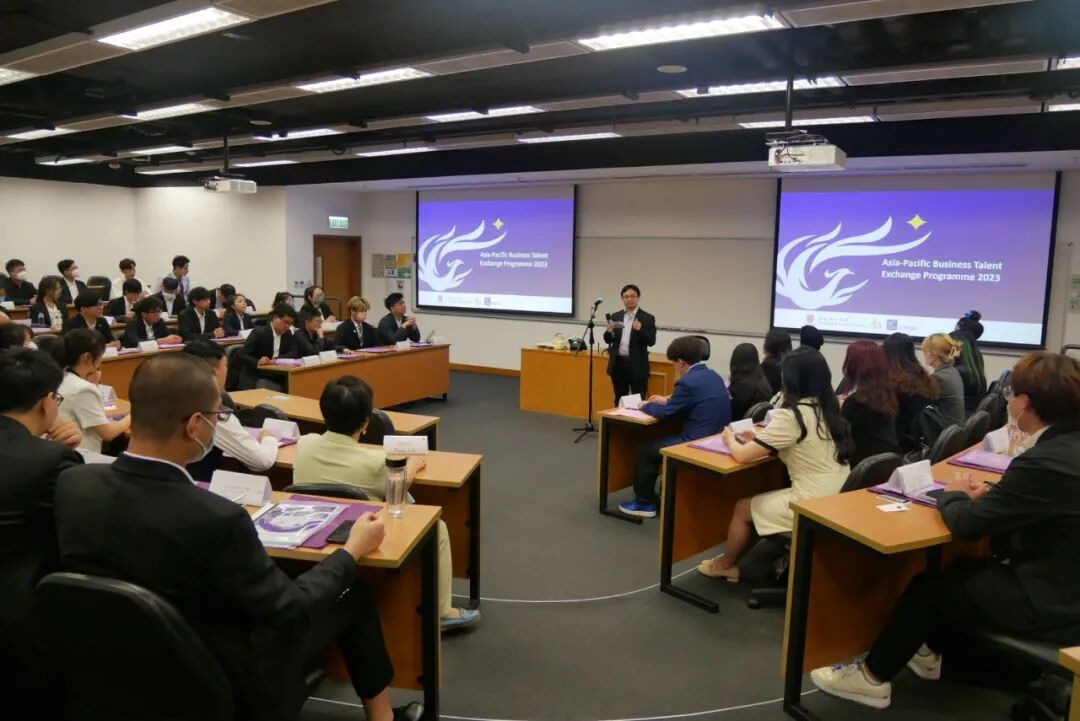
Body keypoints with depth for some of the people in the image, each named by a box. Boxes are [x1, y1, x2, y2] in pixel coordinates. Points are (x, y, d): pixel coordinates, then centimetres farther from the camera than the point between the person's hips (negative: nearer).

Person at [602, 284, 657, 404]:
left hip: (637, 366, -3)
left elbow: (651, 341, -9)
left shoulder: (647, 318, -1)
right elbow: (608, 340, 7)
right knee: (619, 401, 12)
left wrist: (640, 330, -26)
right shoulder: (615, 316, 9)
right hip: (618, 364, 4)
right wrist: (609, 332, -15)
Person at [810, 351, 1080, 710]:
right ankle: (933, 650, 41)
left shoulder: (1045, 461, -29)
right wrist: (990, 494, 2)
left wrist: (954, 494, -2)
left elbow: (967, 523, -21)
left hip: (1051, 602, -8)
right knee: (961, 571, 22)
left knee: (928, 586, 5)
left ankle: (873, 677, 20)